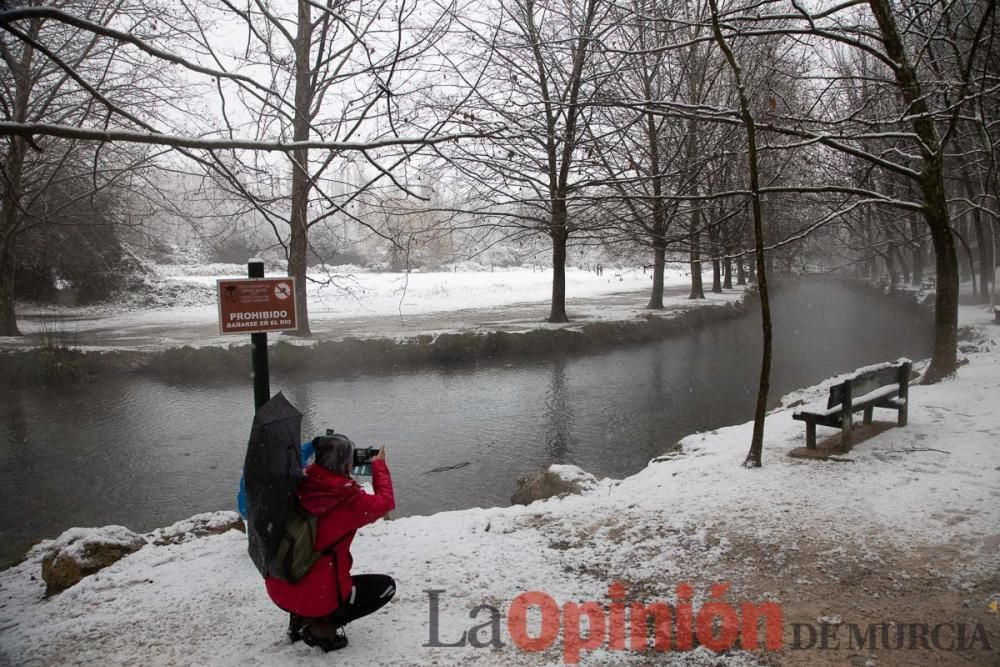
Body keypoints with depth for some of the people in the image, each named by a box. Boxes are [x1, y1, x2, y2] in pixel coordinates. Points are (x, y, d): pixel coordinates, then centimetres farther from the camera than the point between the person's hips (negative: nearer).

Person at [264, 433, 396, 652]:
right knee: (386, 586, 11)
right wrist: (379, 466, 13)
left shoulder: (300, 484, -7)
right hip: (316, 597, -6)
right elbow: (385, 503, 1)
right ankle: (320, 627, 0)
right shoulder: (349, 498, -19)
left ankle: (300, 619, 18)